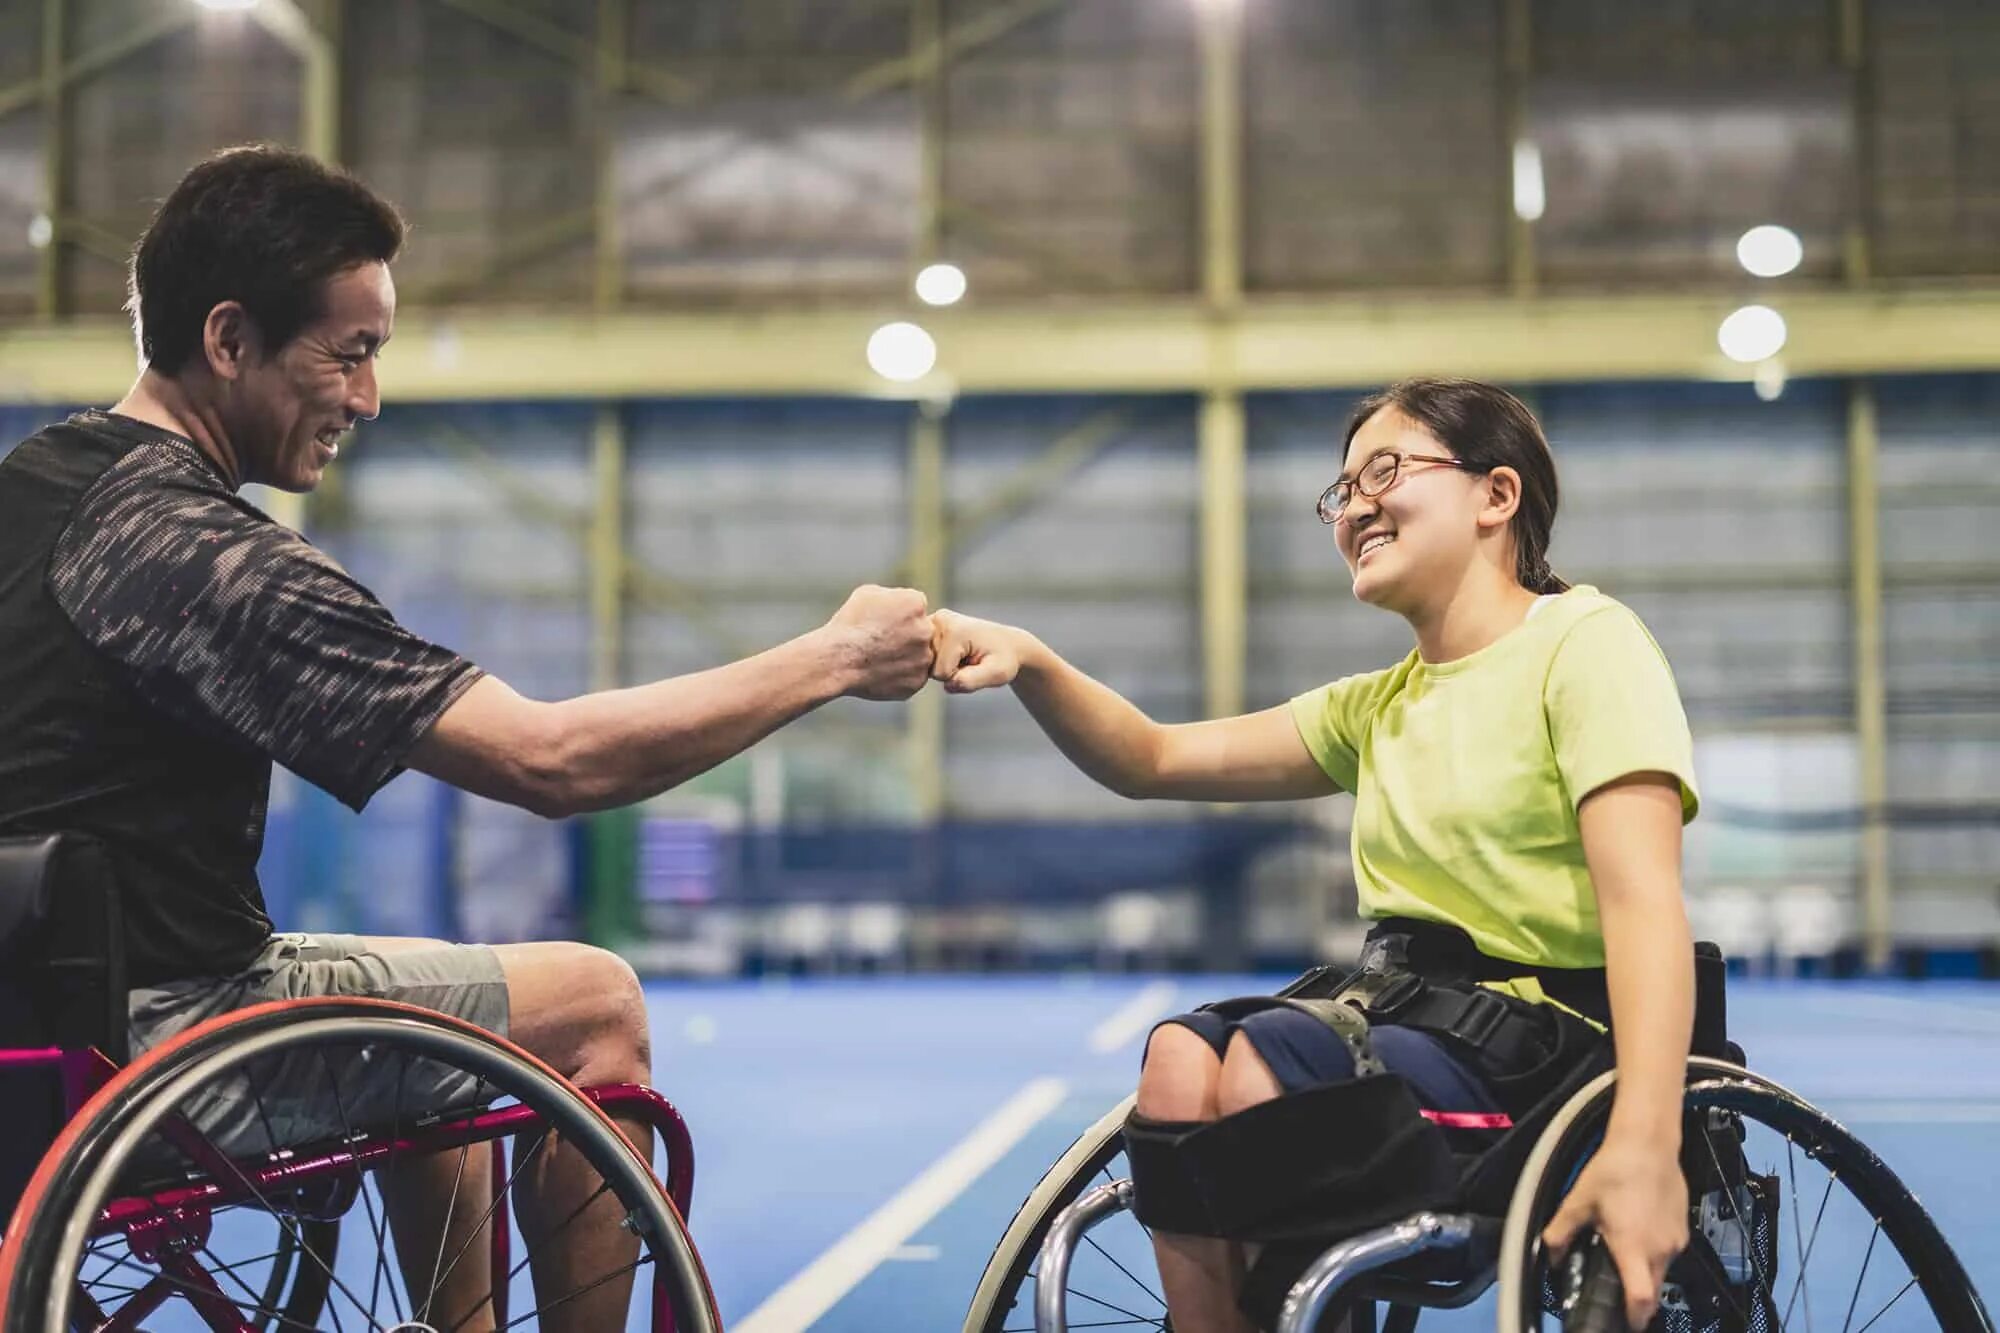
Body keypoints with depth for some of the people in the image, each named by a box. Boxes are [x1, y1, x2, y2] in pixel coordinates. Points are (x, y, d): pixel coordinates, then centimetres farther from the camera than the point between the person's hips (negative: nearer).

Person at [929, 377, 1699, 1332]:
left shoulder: (1584, 642, -5)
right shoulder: (1379, 707, 17)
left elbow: (1644, 904, -18)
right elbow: (1153, 761, 13)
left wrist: (1643, 1145, -32)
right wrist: (1031, 665, -7)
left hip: (1558, 1048, -6)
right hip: (1414, 1026, 6)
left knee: (1268, 1055, -26)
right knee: (1181, 1056, -18)